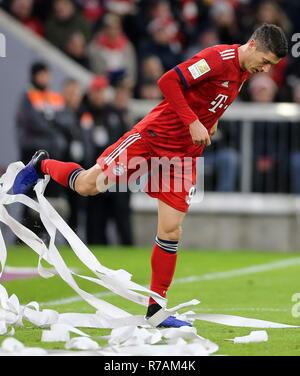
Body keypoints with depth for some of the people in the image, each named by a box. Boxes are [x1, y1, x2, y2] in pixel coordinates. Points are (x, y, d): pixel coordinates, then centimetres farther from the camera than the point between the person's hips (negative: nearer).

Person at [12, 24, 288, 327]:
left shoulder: (243, 70, 8)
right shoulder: (219, 57, -18)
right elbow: (169, 81, -23)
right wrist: (193, 122, -24)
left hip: (186, 154, 7)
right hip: (153, 136, -7)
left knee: (171, 230, -1)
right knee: (87, 186, -8)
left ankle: (156, 309, 7)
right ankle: (42, 165, 23)